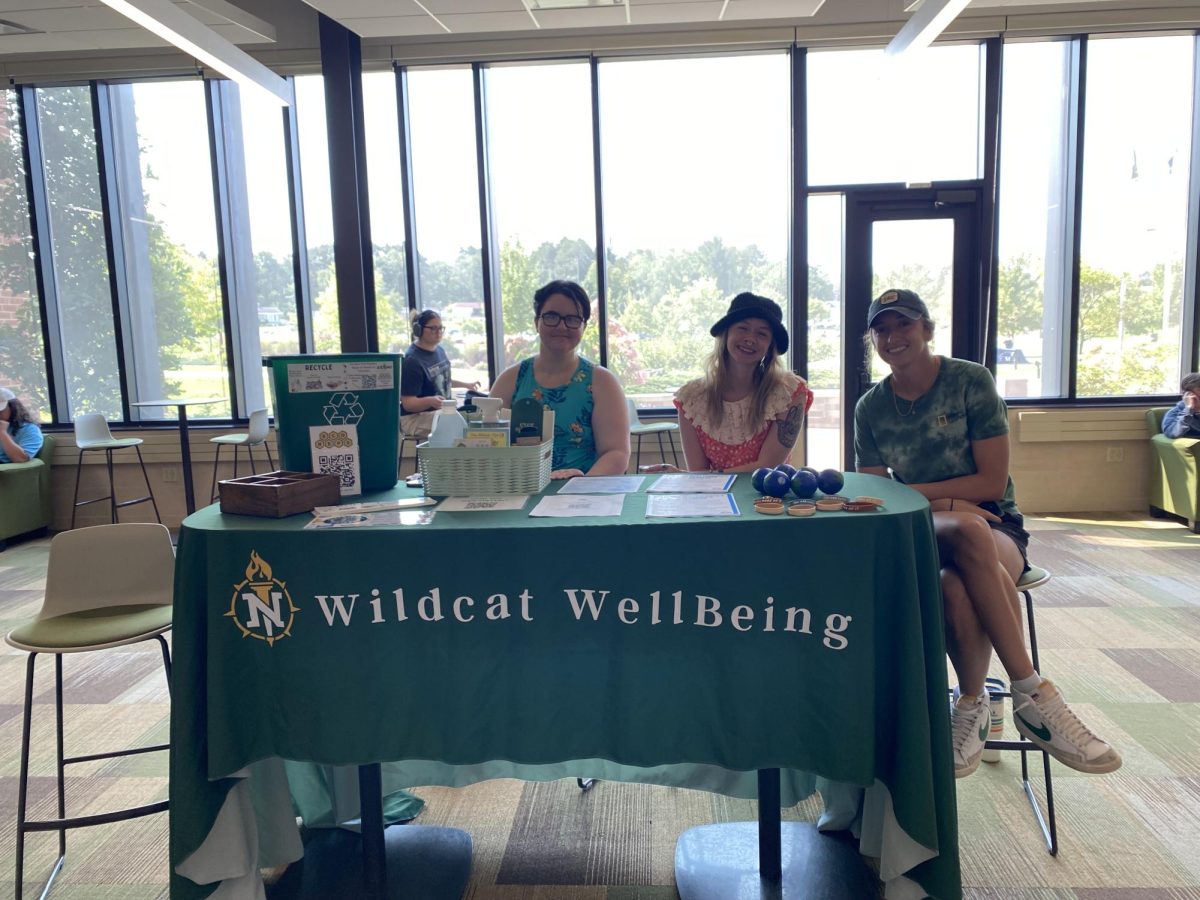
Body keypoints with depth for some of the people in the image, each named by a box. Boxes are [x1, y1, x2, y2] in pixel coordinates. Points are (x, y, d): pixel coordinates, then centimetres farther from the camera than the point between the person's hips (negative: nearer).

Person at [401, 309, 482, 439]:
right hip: (416, 417, -8)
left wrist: (466, 384, 25)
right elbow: (408, 403, -21)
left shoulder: (439, 350, 6)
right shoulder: (412, 360, -19)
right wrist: (430, 401, -38)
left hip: (442, 410, 8)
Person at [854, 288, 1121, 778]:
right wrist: (946, 504, -13)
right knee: (967, 532, -37)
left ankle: (971, 705, -15)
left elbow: (993, 482, -7)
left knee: (957, 587, -39)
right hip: (920, 533, 2)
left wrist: (912, 492, -11)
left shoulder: (971, 381, -2)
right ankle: (1032, 691, -24)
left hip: (995, 525, -1)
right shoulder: (870, 408, 7)